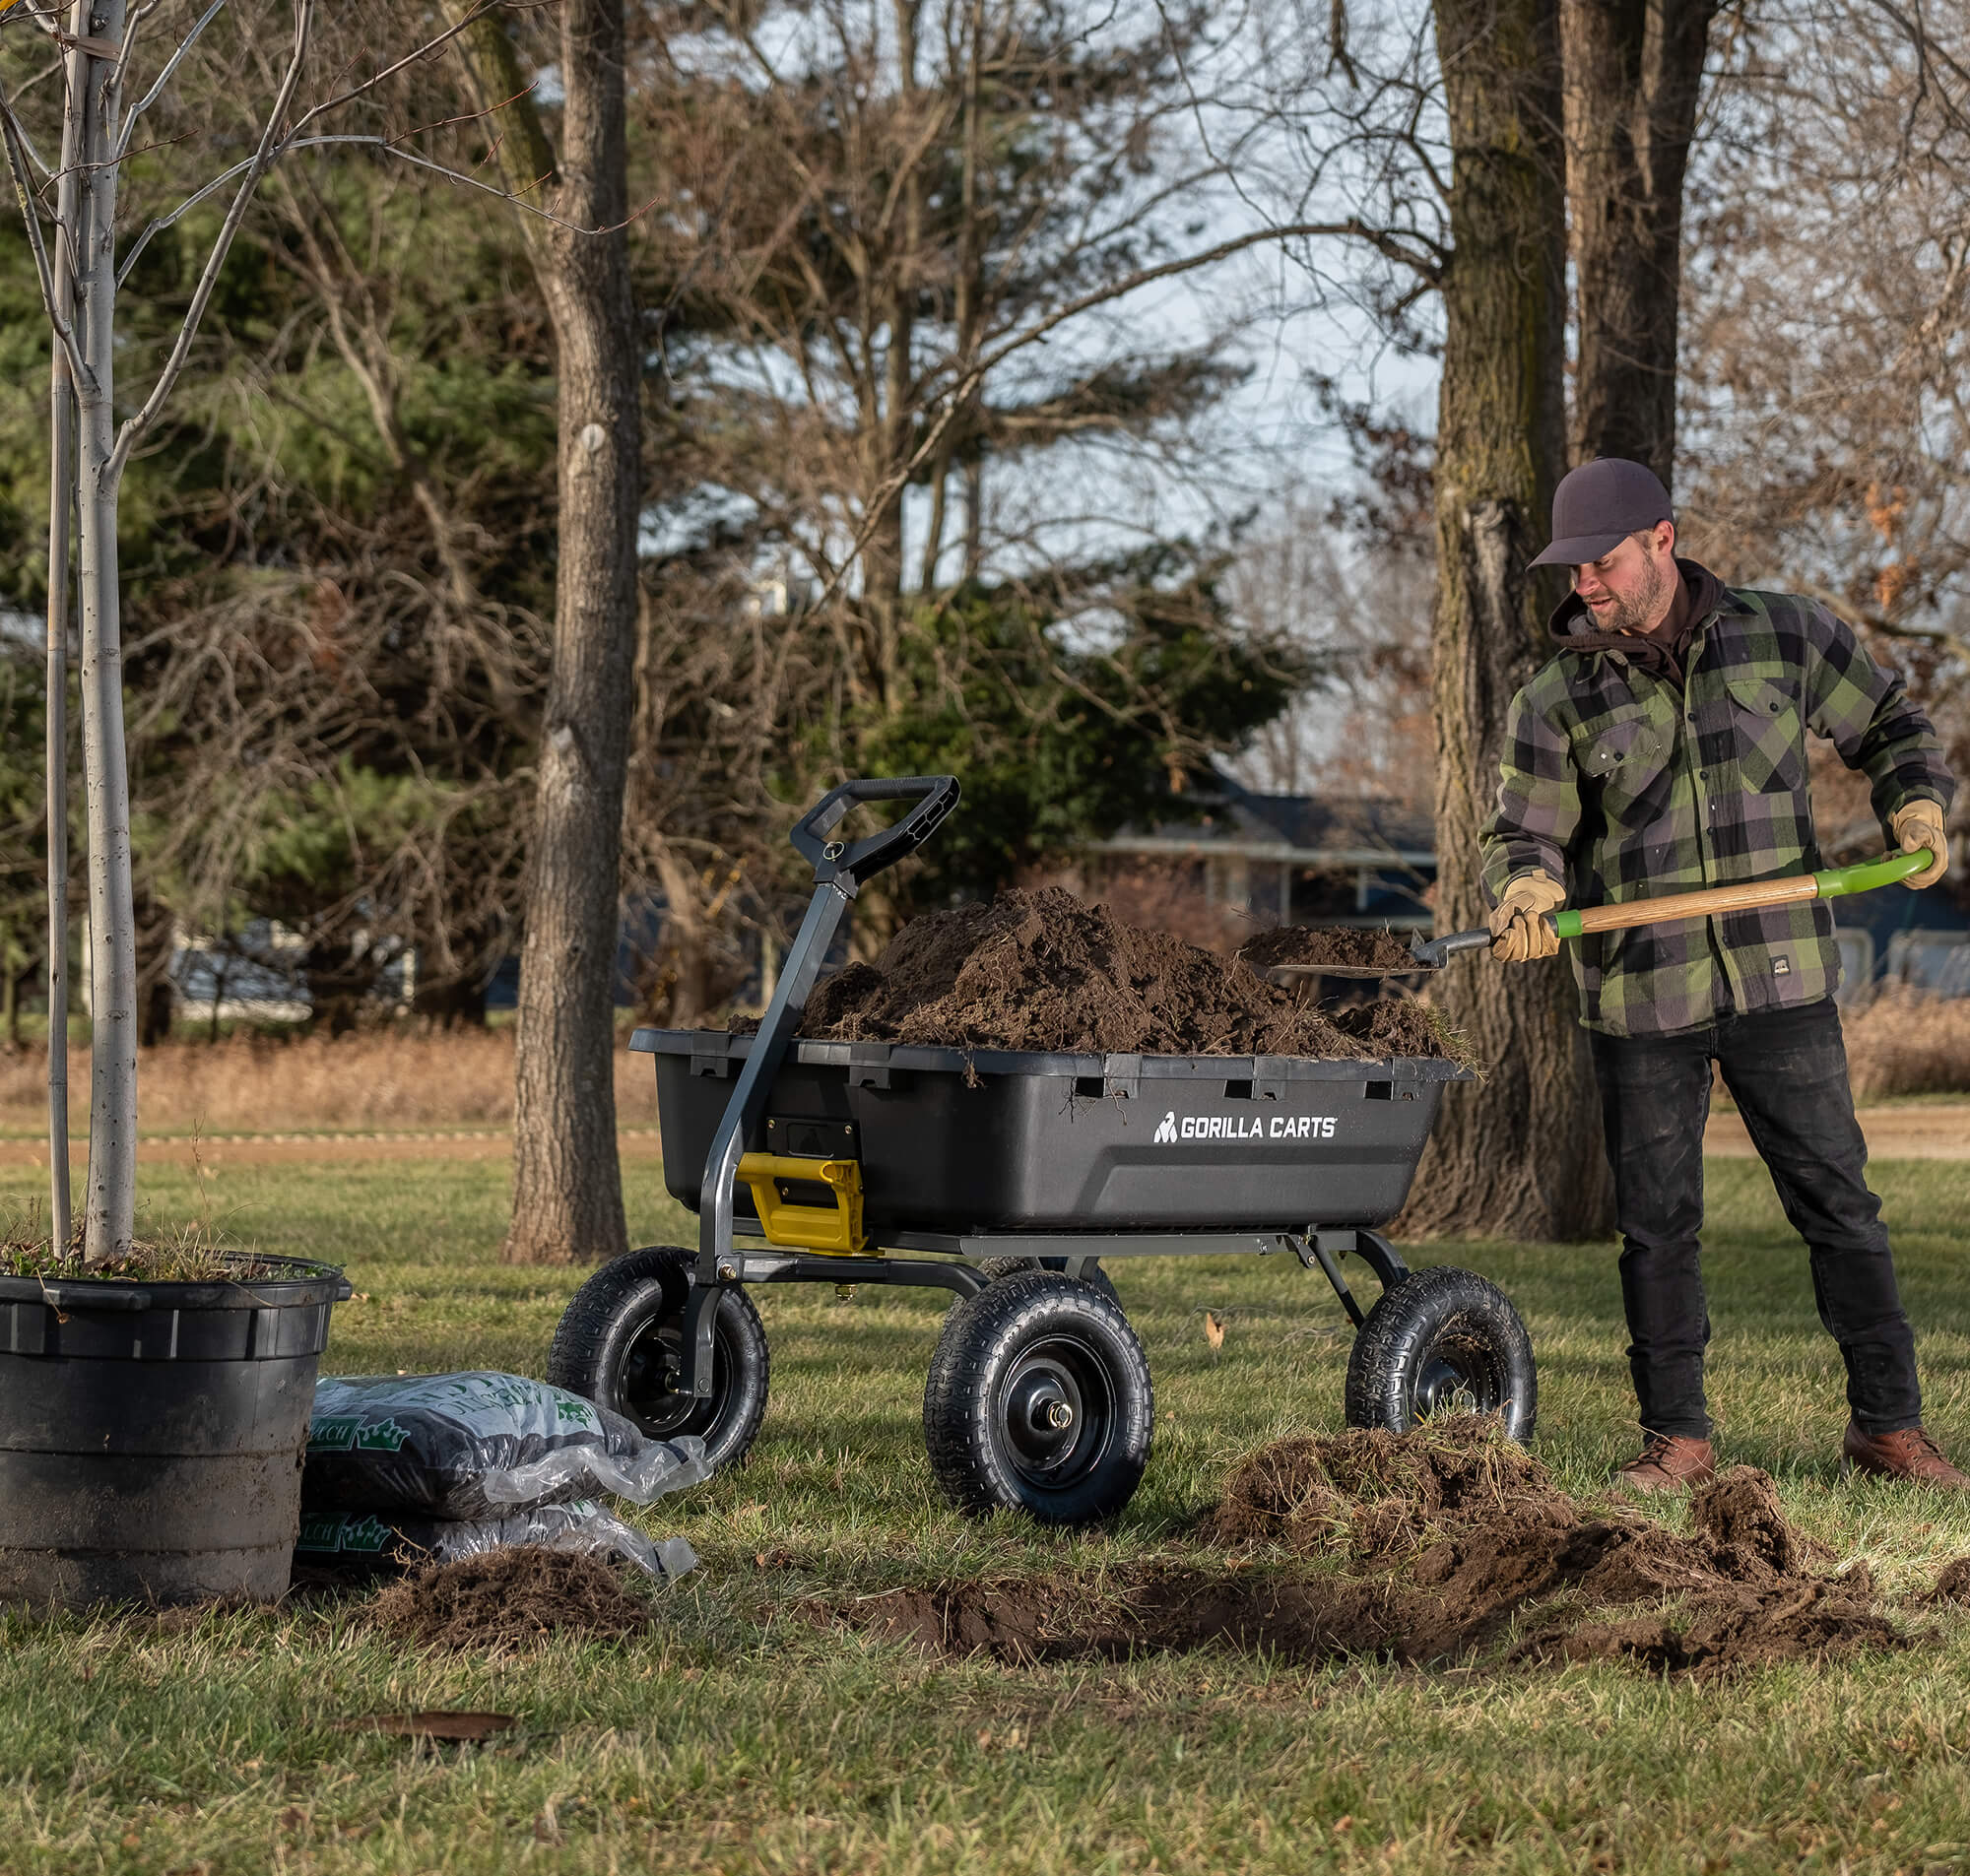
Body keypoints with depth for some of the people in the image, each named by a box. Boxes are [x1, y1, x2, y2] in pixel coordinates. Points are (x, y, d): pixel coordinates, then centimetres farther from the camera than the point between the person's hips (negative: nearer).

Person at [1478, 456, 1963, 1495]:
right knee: (1656, 1224, 4)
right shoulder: (1556, 701, 1)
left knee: (1838, 1202, 3)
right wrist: (1525, 885, -22)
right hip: (1638, 1003, 0)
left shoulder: (1787, 637, 3)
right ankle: (1677, 1437, 15)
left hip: (1780, 981, 0)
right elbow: (1524, 830, 0)